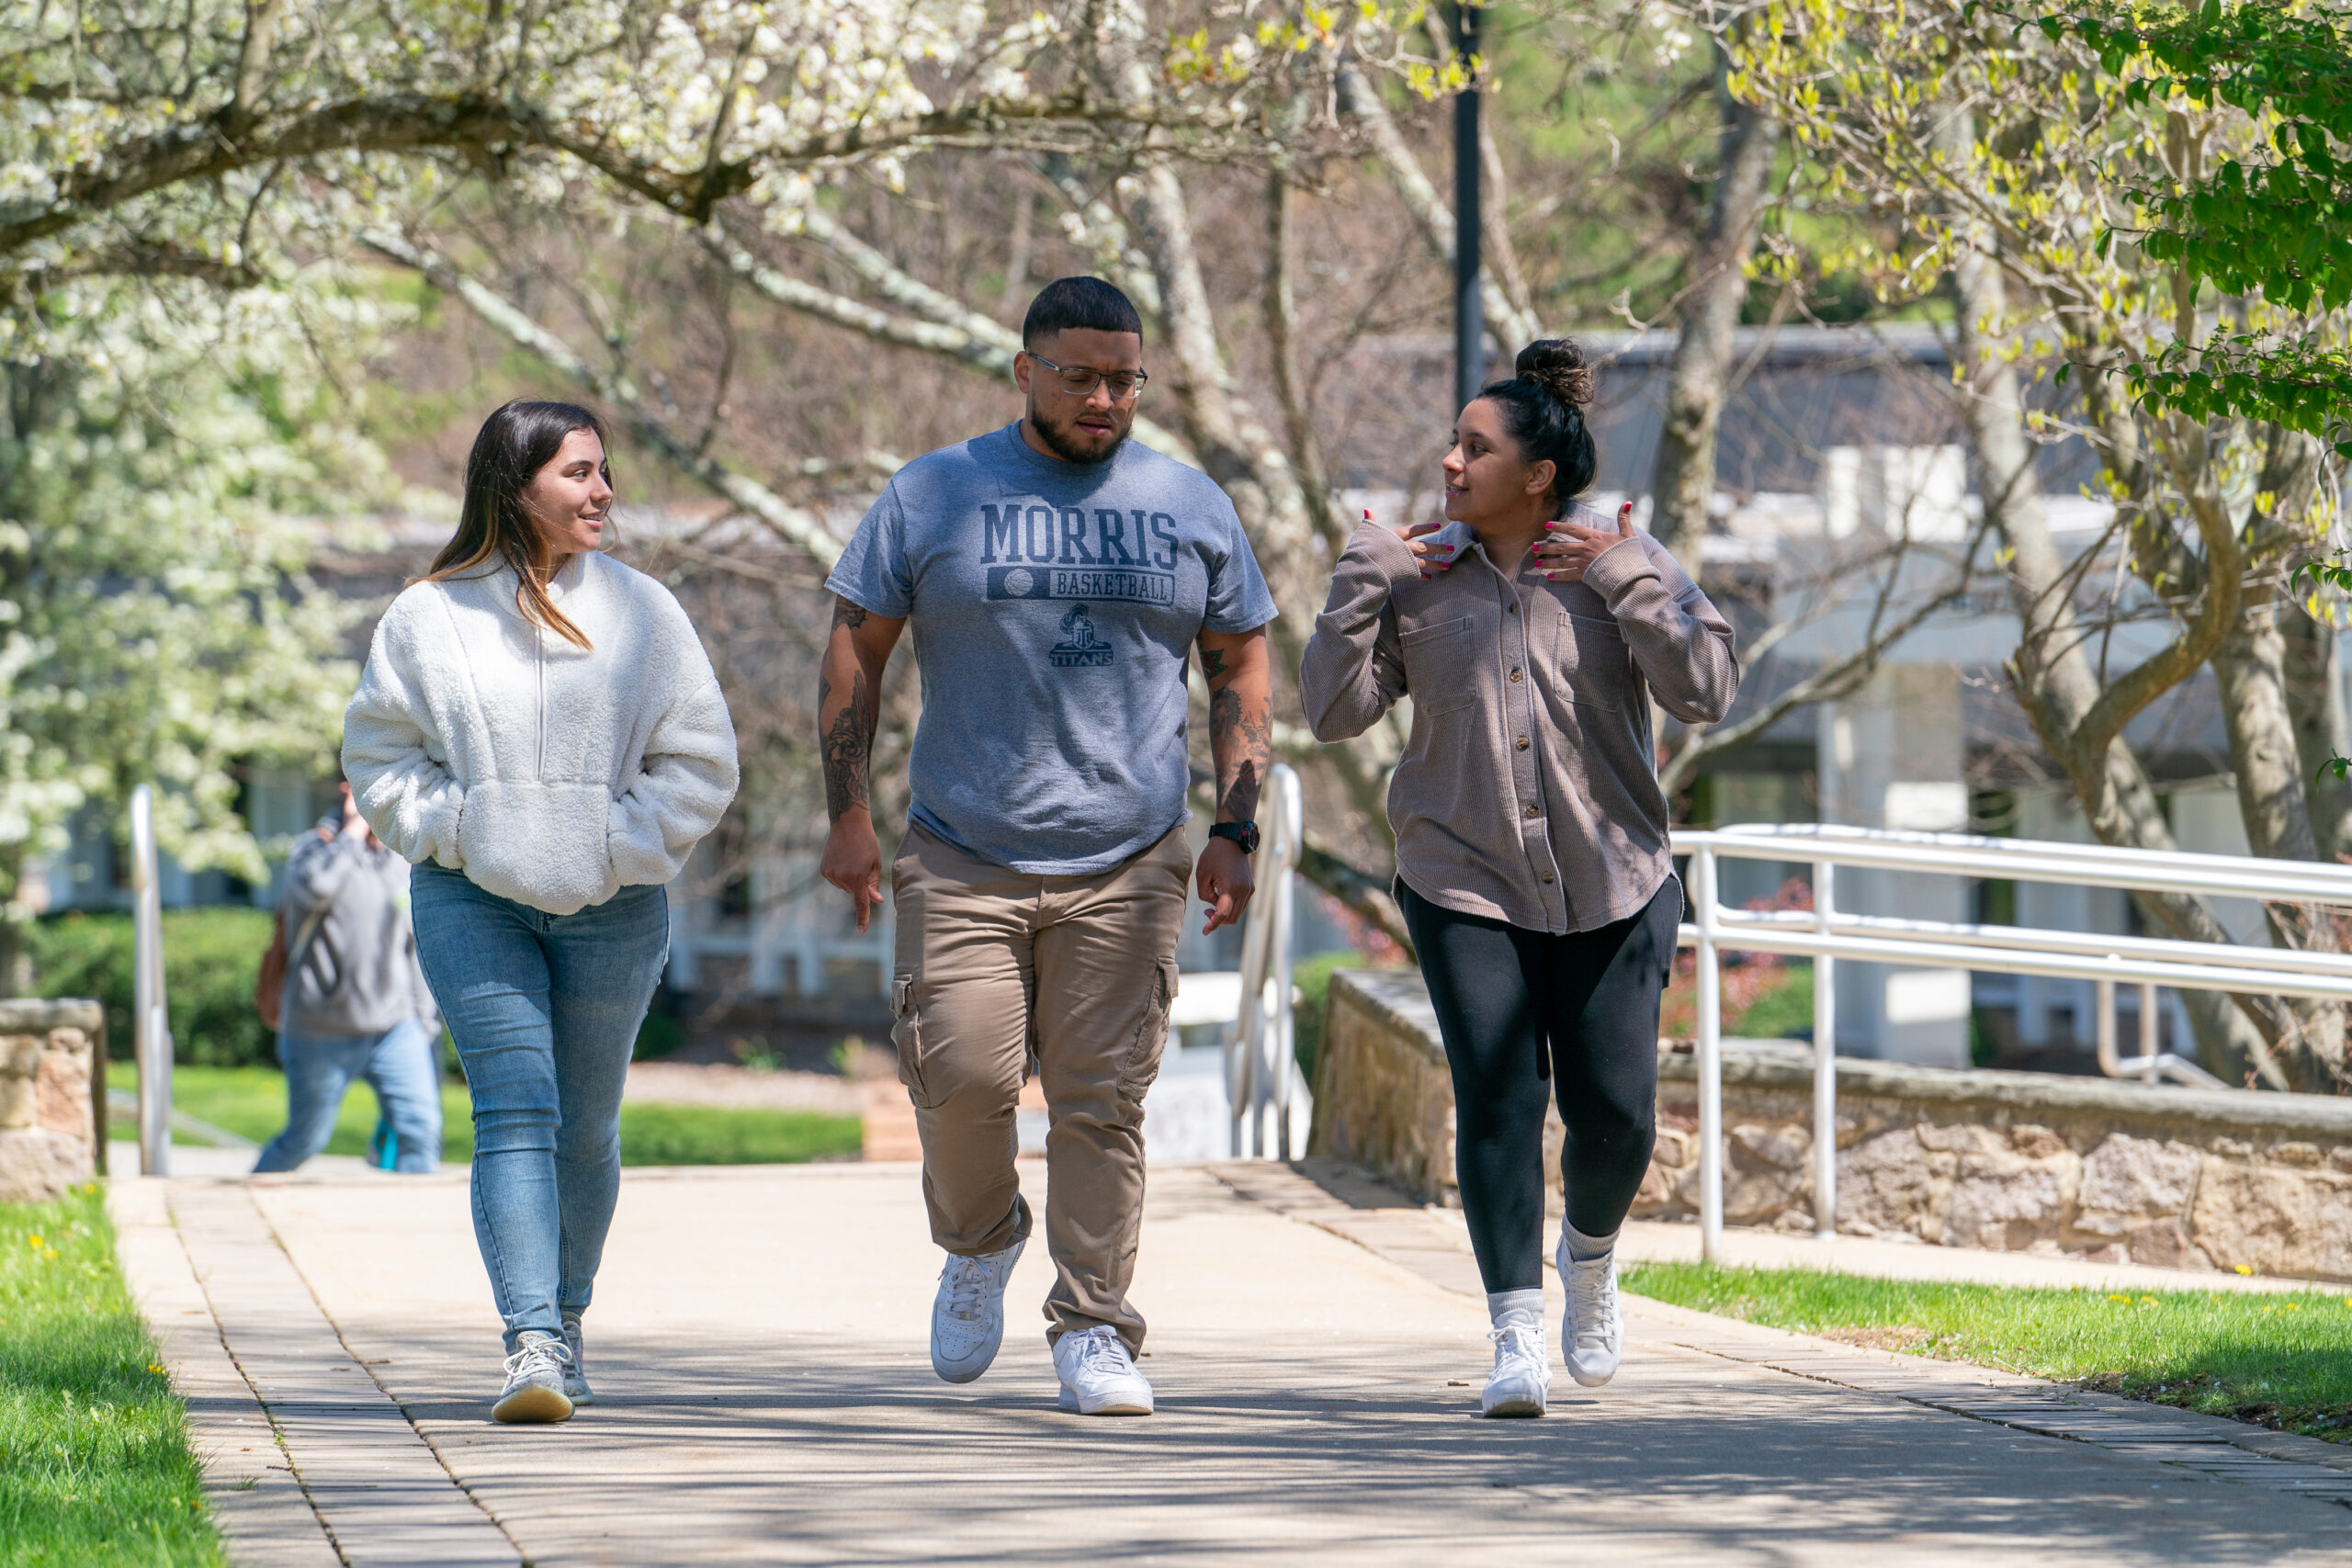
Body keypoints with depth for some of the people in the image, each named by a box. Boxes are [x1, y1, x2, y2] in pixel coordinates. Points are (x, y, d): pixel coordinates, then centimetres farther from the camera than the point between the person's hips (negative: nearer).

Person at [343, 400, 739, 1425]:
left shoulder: (641, 612, 3)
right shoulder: (428, 619, 0)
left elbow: (700, 760, 7)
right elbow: (377, 757, 8)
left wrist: (623, 847, -6)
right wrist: (451, 828, -7)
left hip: (612, 910, 2)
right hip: (474, 904, -2)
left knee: (585, 1128, 11)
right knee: (514, 1112, -15)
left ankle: (562, 1321, 31)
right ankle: (532, 1347, -22)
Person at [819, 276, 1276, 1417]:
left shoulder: (1192, 508, 9)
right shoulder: (931, 497, 4)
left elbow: (1241, 671, 14)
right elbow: (853, 655, 6)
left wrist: (1235, 832, 6)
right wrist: (849, 815, -1)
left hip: (1128, 867, 1)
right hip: (962, 861, -1)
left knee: (1102, 1101, -2)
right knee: (963, 1073, -10)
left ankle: (1092, 1330, 6)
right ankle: (979, 1242, 19)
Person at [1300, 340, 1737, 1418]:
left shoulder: (1626, 566, 0)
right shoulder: (1421, 578, 3)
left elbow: (1705, 689, -11)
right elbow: (1334, 710, -1)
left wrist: (1623, 581, -18)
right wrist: (1361, 580, -9)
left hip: (1611, 888, 0)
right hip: (1467, 888, 0)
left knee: (1614, 1111, -2)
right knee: (1499, 1098, -11)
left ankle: (1590, 1255, 31)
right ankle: (1517, 1338, -8)